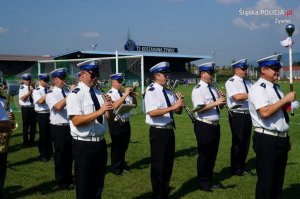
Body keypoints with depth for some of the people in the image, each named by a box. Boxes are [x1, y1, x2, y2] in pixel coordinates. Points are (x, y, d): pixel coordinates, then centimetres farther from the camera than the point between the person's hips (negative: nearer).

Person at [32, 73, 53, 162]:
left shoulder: (50, 89, 8)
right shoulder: (36, 90, -5)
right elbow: (40, 101, -20)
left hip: (51, 114, 4)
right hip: (42, 115, -4)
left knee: (50, 134, 12)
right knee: (43, 135, 4)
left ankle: (50, 153, 26)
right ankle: (43, 155, 17)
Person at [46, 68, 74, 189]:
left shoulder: (68, 92, 8)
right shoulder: (51, 94, -7)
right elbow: (58, 107, -25)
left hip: (70, 127, 5)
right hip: (59, 128, -5)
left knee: (70, 155, 16)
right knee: (60, 155, 7)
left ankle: (69, 179, 32)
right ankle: (62, 182, 22)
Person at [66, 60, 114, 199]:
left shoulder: (99, 93, 8)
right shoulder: (75, 94, -12)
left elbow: (109, 118, 9)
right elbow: (77, 121, -23)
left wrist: (109, 107, -11)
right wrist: (99, 111, -27)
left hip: (100, 143, 7)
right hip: (84, 145, -7)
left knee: (98, 183, 20)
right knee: (84, 184, 9)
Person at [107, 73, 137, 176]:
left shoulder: (124, 93, 7)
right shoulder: (110, 93, -10)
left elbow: (134, 104, 12)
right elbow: (115, 106, -27)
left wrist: (133, 96, -6)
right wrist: (125, 95, -25)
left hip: (126, 122, 6)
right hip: (116, 123, -6)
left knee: (124, 145, 18)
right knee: (116, 145, 5)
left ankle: (122, 165, 36)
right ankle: (115, 167, 20)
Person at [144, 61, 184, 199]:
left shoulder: (169, 92, 11)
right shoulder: (151, 91, -11)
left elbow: (178, 111, 10)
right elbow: (152, 113, -24)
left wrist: (180, 103, -11)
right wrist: (173, 106, -27)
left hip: (169, 130, 8)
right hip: (158, 132, -8)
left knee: (168, 163, 17)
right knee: (158, 164, 2)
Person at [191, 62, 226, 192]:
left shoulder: (213, 88, 11)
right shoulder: (198, 89, -12)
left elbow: (220, 106, 14)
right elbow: (199, 108, -22)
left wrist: (222, 100, -6)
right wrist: (215, 103, -23)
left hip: (215, 125, 8)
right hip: (204, 126, -8)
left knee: (213, 154, 16)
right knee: (204, 154, 3)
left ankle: (209, 180, 31)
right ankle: (203, 182, 17)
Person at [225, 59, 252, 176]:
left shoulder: (248, 82, 14)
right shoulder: (231, 82, -9)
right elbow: (237, 97, -22)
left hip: (247, 114, 7)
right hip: (237, 115, -7)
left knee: (246, 142, 14)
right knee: (237, 142, 1)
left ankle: (242, 166, 29)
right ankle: (235, 169, 15)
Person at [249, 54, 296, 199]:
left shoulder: (276, 88, 13)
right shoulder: (258, 88, -13)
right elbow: (265, 112, -26)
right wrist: (285, 99, -19)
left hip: (281, 139, 8)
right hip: (267, 140, -8)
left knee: (278, 178, 17)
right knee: (266, 179, 0)